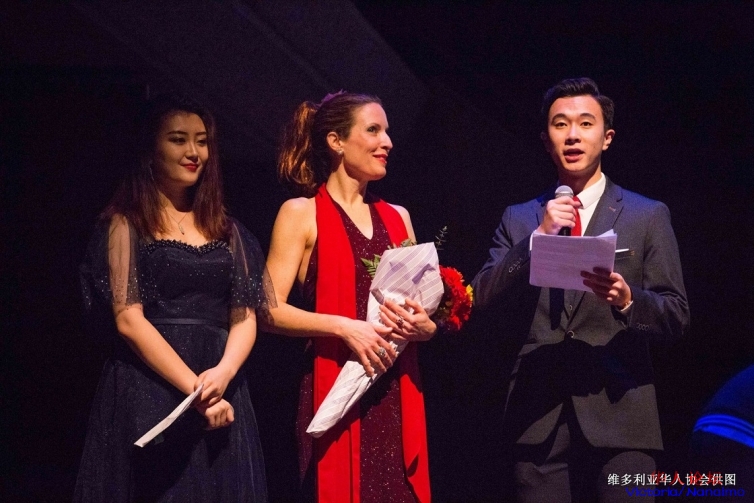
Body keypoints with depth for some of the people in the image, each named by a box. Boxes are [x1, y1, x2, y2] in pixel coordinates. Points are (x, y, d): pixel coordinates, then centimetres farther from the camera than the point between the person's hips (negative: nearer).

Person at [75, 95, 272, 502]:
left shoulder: (225, 229, 15)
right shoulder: (125, 223, 1)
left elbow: (245, 318, 8)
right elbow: (128, 319, -9)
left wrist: (223, 374, -13)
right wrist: (193, 388, -16)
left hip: (222, 395, 4)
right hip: (148, 397, -4)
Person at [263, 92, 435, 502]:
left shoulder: (397, 217, 14)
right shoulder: (301, 213, -1)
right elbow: (271, 311, -8)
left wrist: (423, 326, -3)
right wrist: (344, 327, -19)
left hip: (397, 395, 5)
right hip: (335, 392, -5)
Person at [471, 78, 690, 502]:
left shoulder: (648, 216, 8)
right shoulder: (519, 220, 14)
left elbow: (677, 315, 4)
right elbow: (484, 299, 2)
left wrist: (628, 300, -17)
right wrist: (538, 236, -10)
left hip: (619, 414, -1)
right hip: (539, 417, 2)